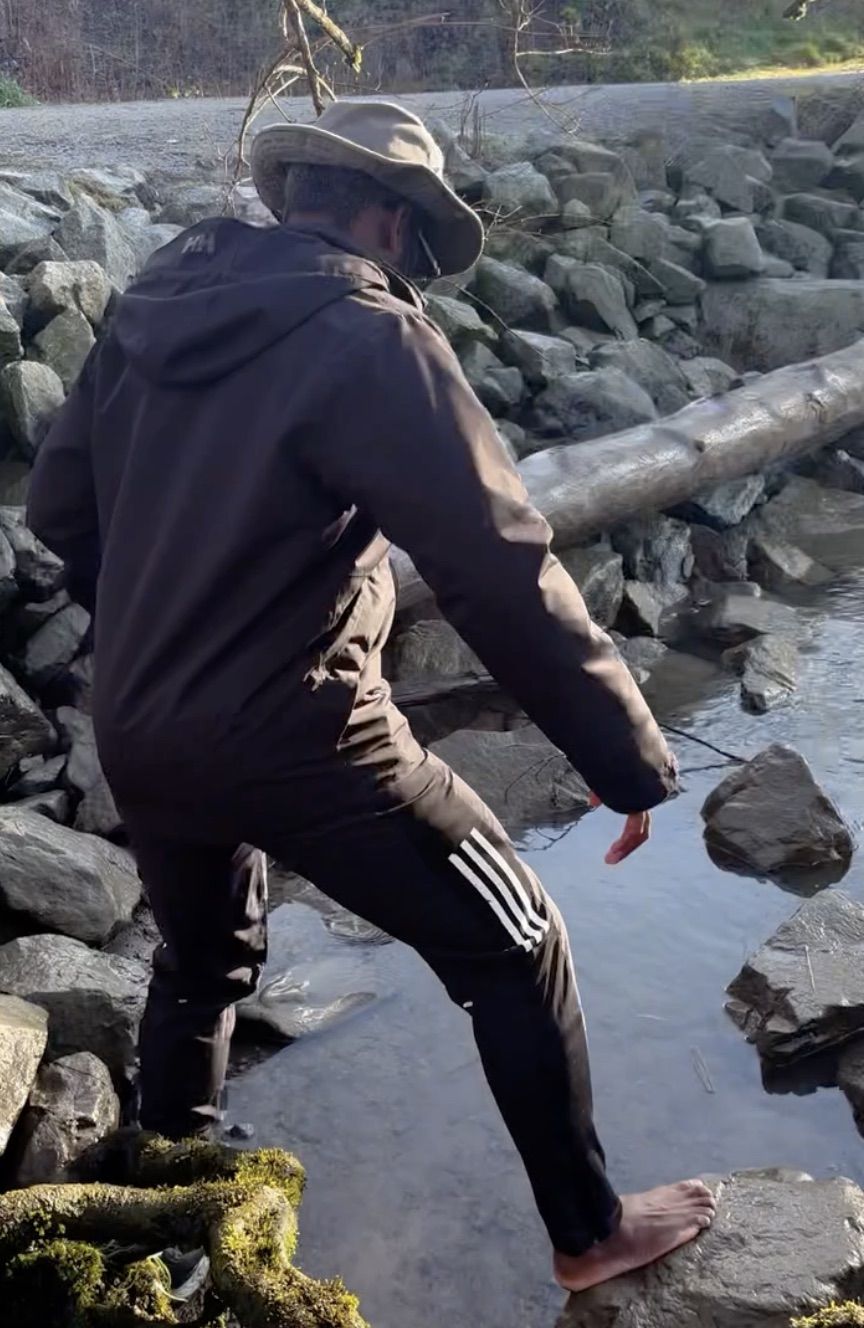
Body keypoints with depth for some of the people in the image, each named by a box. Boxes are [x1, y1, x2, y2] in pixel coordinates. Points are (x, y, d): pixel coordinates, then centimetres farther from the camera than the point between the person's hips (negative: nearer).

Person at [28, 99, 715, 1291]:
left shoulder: (153, 306, 5)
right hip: (295, 738, -7)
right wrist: (631, 757, -14)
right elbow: (502, 573, -21)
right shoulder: (367, 336, -16)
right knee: (516, 952, 11)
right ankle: (589, 1232, 24)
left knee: (203, 960, 31)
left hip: (135, 737, 7)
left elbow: (60, 504, 14)